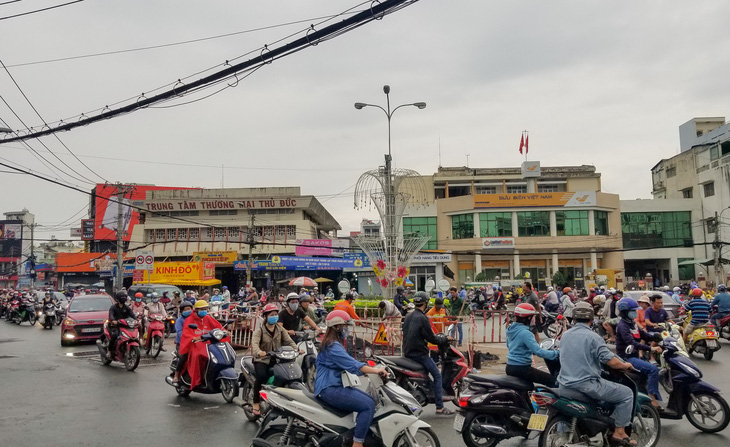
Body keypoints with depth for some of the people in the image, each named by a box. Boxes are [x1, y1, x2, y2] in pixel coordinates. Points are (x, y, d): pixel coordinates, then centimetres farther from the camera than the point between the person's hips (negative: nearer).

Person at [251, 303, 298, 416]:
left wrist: (296, 349, -22)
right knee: (261, 376, -32)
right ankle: (256, 402, -13)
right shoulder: (259, 330, -3)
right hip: (262, 360, -3)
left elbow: (289, 341, -1)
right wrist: (258, 352, -45)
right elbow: (254, 343, -22)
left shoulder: (280, 330, 11)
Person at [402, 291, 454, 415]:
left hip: (407, 352, 9)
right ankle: (440, 407, -8)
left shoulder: (408, 316, 11)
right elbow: (430, 337, -15)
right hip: (419, 353, -9)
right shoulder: (422, 318, -15)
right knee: (437, 376, -3)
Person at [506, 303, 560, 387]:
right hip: (521, 369, -9)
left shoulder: (511, 329, 6)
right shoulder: (525, 333, -20)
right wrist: (556, 353, -15)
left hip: (509, 367, 9)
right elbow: (538, 352, -25)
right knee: (552, 381, -6)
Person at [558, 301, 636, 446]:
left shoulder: (565, 335, 10)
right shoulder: (593, 337, -12)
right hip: (586, 384, -7)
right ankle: (619, 433, 6)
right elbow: (611, 361, -15)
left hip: (565, 383, 7)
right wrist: (626, 365, 6)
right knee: (626, 393, 7)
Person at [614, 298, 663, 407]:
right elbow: (631, 343, -28)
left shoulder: (632, 323, 13)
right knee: (653, 369, -22)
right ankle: (652, 397, -18)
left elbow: (644, 335, 14)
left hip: (634, 356, 10)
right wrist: (650, 349, -35)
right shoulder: (622, 325, -16)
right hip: (627, 358, -10)